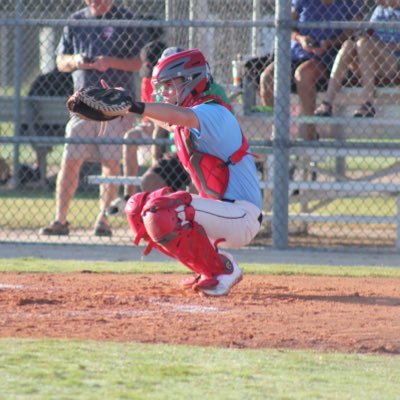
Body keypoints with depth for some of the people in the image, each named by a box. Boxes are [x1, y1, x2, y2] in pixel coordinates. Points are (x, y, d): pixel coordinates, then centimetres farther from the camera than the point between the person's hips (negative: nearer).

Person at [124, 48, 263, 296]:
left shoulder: (214, 112, -19)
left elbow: (183, 117, -37)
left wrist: (136, 107, -48)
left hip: (243, 216, -10)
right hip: (220, 209, 10)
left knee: (160, 213, -27)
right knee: (138, 209, 8)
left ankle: (223, 270, -9)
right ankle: (209, 268, 9)